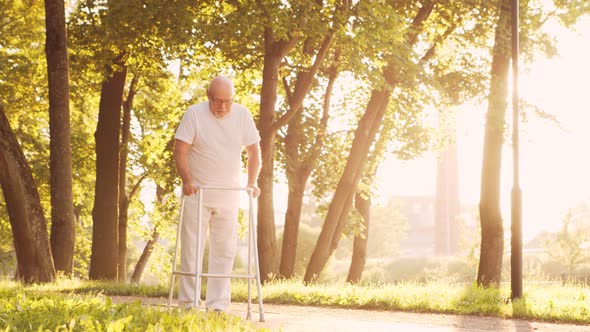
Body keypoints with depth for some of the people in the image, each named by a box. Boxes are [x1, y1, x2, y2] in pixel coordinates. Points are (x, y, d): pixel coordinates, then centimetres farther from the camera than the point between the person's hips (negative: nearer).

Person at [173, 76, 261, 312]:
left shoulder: (242, 115, 0)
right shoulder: (194, 114, -9)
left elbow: (254, 151, 5)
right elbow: (180, 151, -10)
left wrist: (252, 182, -6)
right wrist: (187, 180, -22)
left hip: (228, 195, 3)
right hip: (197, 193, -3)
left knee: (224, 251, 4)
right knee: (191, 248, -2)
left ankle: (217, 305, 10)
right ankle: (188, 302, 4)